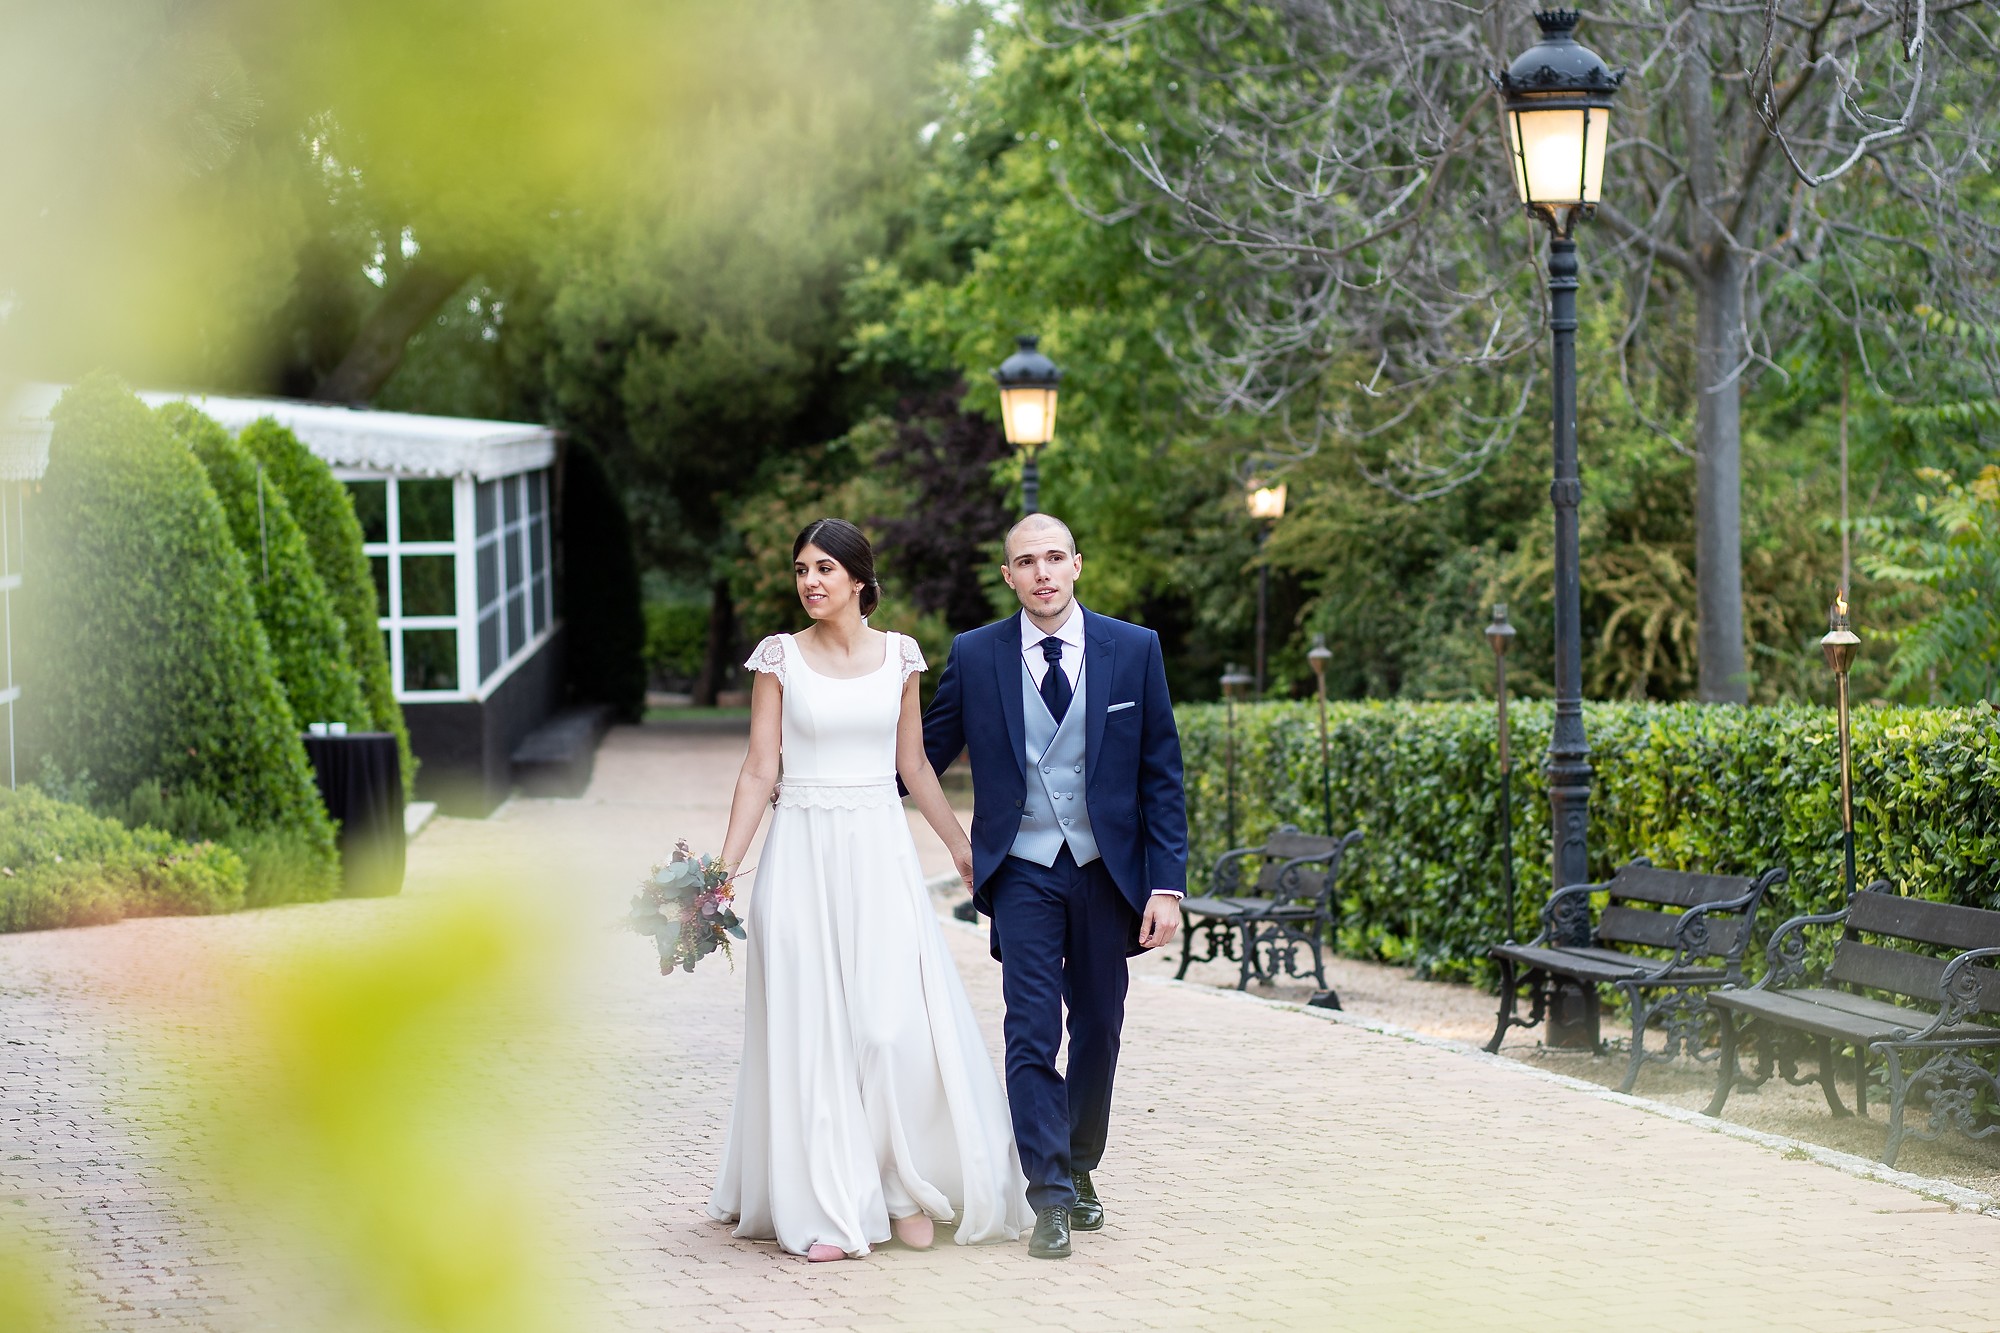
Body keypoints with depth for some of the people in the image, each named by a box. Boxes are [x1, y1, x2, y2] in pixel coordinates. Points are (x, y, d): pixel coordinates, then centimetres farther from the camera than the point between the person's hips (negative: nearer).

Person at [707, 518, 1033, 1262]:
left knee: (897, 1023, -7)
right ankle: (826, 1208, 7)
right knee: (812, 1026, 0)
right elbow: (761, 770, -1)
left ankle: (905, 1187, 11)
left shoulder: (899, 657, 6)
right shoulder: (779, 658, 1)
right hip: (803, 854, -1)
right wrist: (723, 867, -9)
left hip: (880, 853, 1)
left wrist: (960, 844, 17)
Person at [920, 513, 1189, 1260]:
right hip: (1023, 871, -1)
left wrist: (1167, 885, -6)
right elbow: (926, 754, 7)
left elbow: (1162, 774, -1)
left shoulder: (1134, 650, -2)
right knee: (1031, 1032, -10)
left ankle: (1079, 1171, 28)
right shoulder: (975, 656, -2)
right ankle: (1050, 1198, -8)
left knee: (1098, 1030, 10)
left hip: (1107, 868, 1)